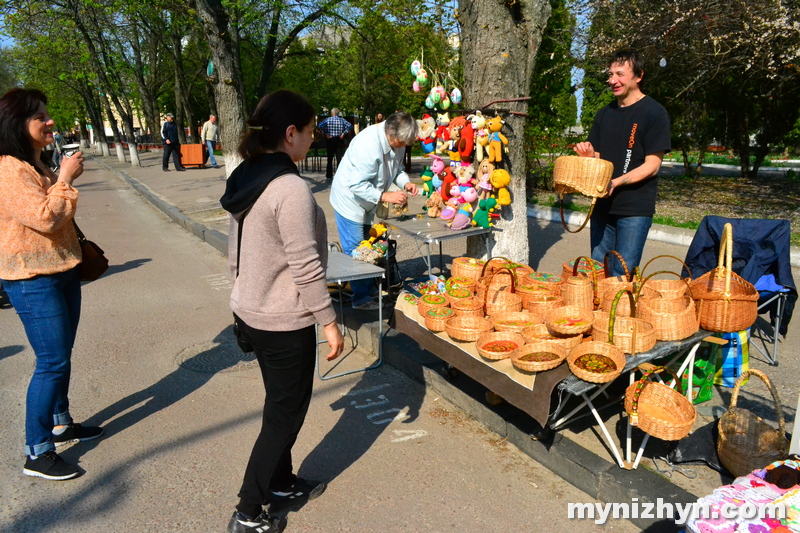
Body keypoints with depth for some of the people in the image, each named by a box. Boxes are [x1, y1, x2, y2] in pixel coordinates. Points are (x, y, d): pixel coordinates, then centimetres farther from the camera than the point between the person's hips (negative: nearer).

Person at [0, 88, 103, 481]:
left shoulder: (36, 165, 15)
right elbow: (44, 218, -25)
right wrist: (65, 178, -17)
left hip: (61, 272, 10)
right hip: (32, 281, -10)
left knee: (61, 356, 17)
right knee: (52, 363, -7)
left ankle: (61, 424, 33)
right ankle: (37, 454, 4)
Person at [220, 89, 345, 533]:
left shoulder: (245, 181, 6)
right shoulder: (291, 189, -23)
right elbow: (305, 267, -23)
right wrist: (329, 322, -15)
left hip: (250, 311, 9)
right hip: (285, 322, -9)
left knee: (281, 406, 24)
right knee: (285, 416, 8)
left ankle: (280, 483, 42)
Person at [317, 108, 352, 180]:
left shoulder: (327, 120, -1)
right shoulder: (342, 120, 2)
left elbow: (320, 125, -18)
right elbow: (350, 126, -10)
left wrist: (325, 134, -11)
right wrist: (343, 133, -8)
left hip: (330, 141, 0)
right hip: (339, 141, 1)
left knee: (329, 159, 8)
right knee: (339, 158, 3)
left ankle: (329, 176, 9)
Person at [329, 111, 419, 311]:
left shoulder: (396, 142, -5)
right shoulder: (369, 143, -32)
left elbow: (396, 169, 10)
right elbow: (357, 185, -33)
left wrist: (405, 183, -10)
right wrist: (386, 196, -33)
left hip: (366, 204, 9)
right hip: (350, 201, -9)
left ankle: (366, 293, 26)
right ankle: (361, 299, 6)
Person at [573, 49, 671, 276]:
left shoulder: (654, 113, -4)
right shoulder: (605, 114, 14)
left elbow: (652, 166, -9)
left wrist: (616, 182, -23)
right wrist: (589, 155, -6)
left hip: (636, 209, -6)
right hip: (602, 206, 6)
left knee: (622, 275, -7)